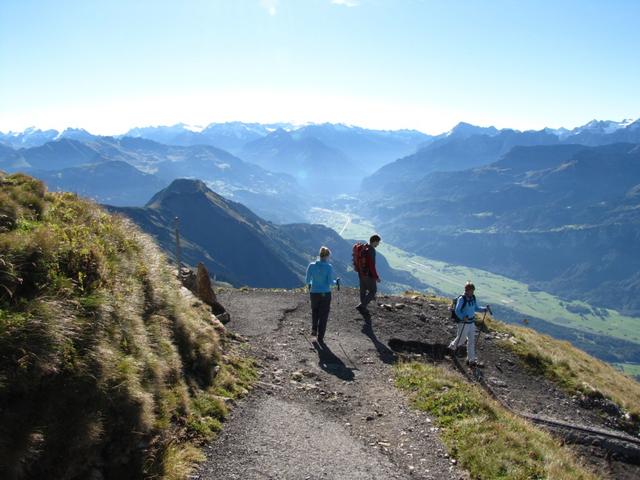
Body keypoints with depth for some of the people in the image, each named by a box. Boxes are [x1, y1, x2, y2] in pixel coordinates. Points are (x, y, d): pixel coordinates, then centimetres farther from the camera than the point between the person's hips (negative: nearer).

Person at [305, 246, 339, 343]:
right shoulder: (329, 267, -12)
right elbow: (330, 282, -14)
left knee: (315, 311, 29)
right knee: (323, 315, 11)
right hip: (325, 293, -2)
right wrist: (336, 282, 7)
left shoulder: (311, 265, -6)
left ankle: (314, 329, 17)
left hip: (314, 293, 2)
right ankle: (320, 337, 14)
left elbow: (307, 280, -3)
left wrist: (309, 284, 20)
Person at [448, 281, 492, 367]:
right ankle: (452, 346, 44)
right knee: (460, 338, 11)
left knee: (471, 341, 8)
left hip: (471, 322, 7)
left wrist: (485, 309, -1)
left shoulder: (473, 298, 3)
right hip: (463, 323, -7)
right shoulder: (461, 299, -19)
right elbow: (457, 311, -20)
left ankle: (471, 360, 14)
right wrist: (463, 317, -36)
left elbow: (476, 308, 14)